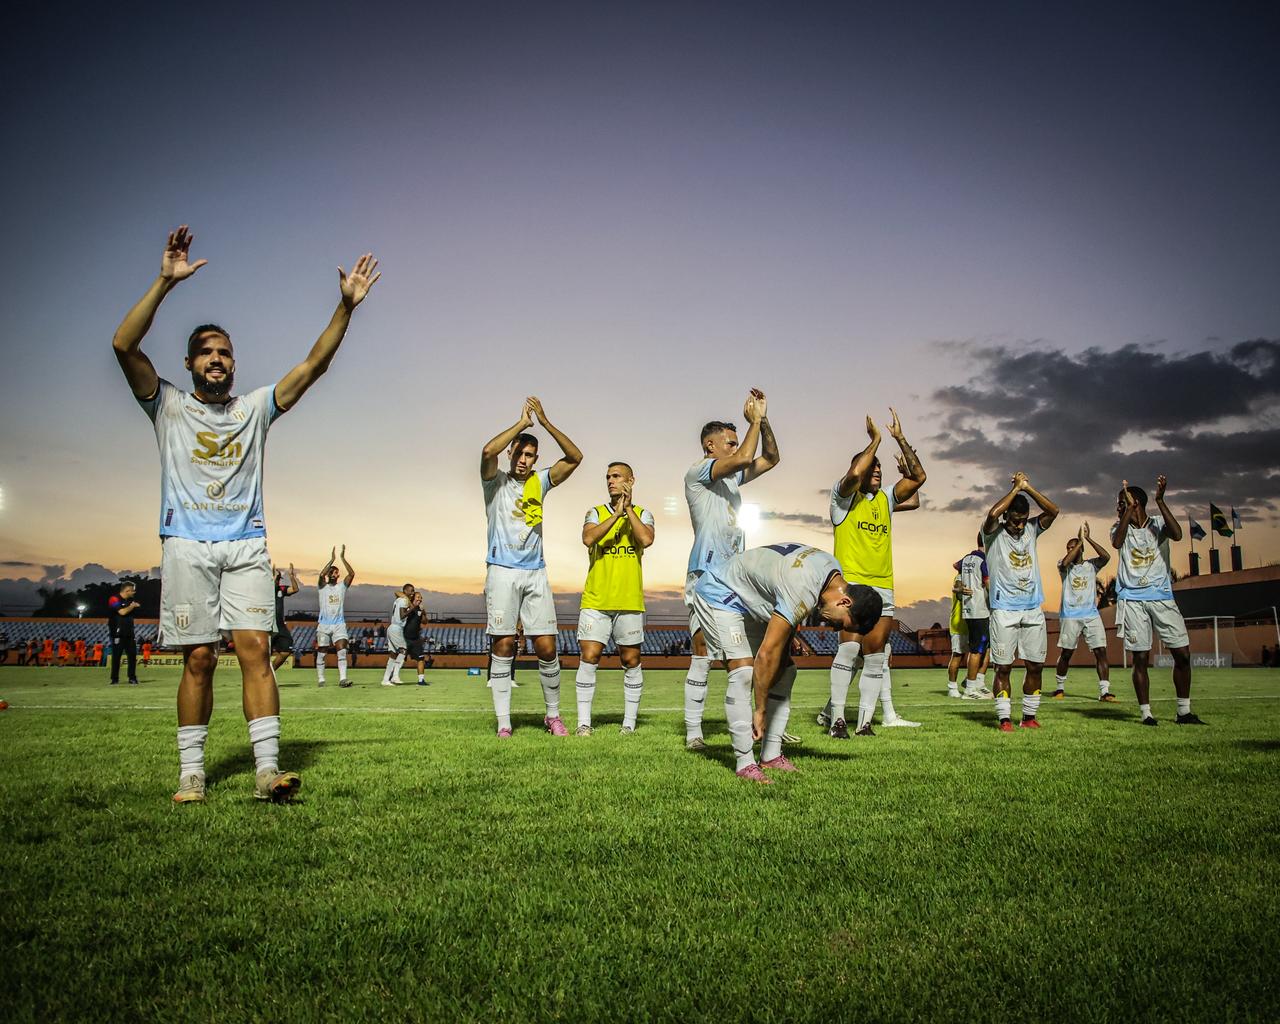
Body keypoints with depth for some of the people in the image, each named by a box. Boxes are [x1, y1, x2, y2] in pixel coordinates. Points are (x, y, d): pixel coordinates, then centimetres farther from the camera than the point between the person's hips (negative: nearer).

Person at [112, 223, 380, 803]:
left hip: (246, 545, 1)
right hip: (187, 545, -1)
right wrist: (166, 282, -14)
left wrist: (346, 306, -2)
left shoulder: (255, 408, 15)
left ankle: (267, 770, -13)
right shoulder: (168, 406, 10)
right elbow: (125, 345, -5)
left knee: (255, 649, -9)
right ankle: (191, 773, 9)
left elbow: (313, 364, 8)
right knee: (198, 658, -2)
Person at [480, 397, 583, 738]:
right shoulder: (496, 482, 5)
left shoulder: (539, 482, 13)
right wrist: (522, 423, -12)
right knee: (503, 646, -3)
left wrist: (546, 423, -6)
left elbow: (575, 458, 2)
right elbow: (488, 451, -18)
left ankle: (553, 715, 15)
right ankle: (503, 721, 3)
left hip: (535, 573, 3)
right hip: (502, 572, -3)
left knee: (547, 647, 0)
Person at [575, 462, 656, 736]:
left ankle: (629, 722, 17)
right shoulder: (596, 513, 7)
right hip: (595, 601, 0)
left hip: (630, 601, 0)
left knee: (631, 662, 6)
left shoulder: (643, 514, 7)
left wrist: (628, 509, -8)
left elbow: (646, 539, -14)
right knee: (589, 658, -6)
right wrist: (617, 513, -15)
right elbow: (588, 538, -14)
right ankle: (584, 722, 2)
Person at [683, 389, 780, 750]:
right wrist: (754, 421, -3)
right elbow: (744, 458, -17)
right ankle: (693, 734, -3)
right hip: (706, 577, -8)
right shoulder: (697, 471, -3)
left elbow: (770, 459, 23)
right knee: (703, 655, -8)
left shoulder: (732, 476, 21)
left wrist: (764, 420, 13)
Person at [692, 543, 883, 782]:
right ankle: (745, 762, -18)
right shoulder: (802, 594, -36)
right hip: (718, 594, -10)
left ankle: (771, 755, 6)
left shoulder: (832, 569, -9)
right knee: (744, 671, -24)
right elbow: (766, 655, -33)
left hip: (750, 601, 10)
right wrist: (760, 710, -25)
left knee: (785, 670, 2)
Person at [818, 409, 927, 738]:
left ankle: (864, 720, 8)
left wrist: (900, 438, 5)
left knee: (875, 654, 3)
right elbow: (855, 473, -20)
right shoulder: (844, 495, 2)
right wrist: (875, 439, -8)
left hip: (883, 587, 6)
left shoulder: (885, 499, 17)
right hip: (851, 583, -6)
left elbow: (918, 476, 9)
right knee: (850, 645, -18)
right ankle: (836, 717, -10)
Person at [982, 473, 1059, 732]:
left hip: (1033, 609, 5)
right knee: (1003, 667, -3)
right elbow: (992, 514, -23)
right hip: (1004, 610, -4)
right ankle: (1005, 719, 3)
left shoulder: (1031, 530, 11)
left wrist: (1028, 488, -7)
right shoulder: (993, 534, -2)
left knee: (1036, 665, 7)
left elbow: (1053, 511, -2)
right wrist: (1016, 488, -12)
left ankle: (1029, 716, 18)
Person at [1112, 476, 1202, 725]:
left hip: (1162, 597, 1)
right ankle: (1145, 712, 7)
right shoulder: (1120, 527, 5)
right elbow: (1117, 543, -18)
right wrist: (1129, 509, -17)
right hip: (1132, 599, -1)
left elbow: (1177, 535, -19)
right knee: (1141, 659, -1)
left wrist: (1160, 500, -20)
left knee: (1183, 653, -1)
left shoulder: (1158, 524, 3)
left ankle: (1184, 712, 11)